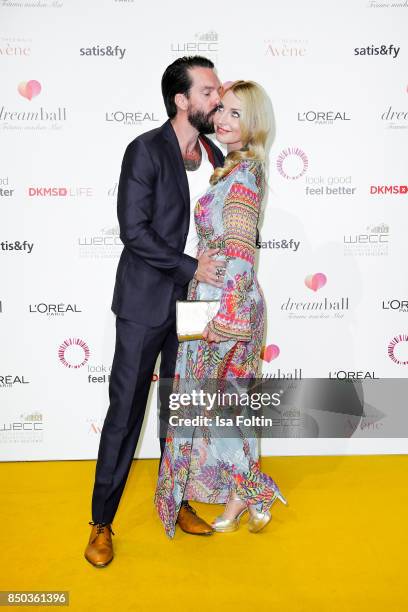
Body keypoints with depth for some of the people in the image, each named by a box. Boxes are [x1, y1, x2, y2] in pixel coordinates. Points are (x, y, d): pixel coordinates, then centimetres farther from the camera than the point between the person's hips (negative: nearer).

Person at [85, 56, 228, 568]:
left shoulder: (215, 157, 9)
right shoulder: (145, 150, -9)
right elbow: (134, 231, -17)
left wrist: (217, 271, 4)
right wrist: (192, 266, -18)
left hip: (193, 303, 6)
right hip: (145, 303, -5)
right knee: (125, 411, 2)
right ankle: (102, 522, 18)